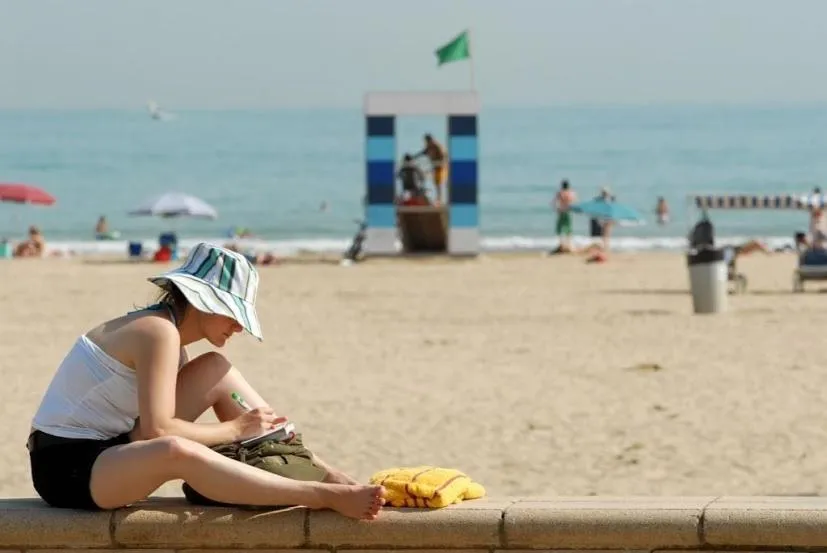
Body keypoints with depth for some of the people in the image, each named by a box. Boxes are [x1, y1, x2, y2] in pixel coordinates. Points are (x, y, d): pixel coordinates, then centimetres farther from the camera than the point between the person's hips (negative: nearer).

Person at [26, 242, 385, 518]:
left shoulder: (169, 334, 11)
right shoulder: (160, 331, -18)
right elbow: (157, 430, -26)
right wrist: (234, 430, -14)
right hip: (67, 467, -10)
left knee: (217, 371, 5)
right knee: (176, 452, -40)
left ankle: (324, 473, 1)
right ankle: (325, 497, -41)